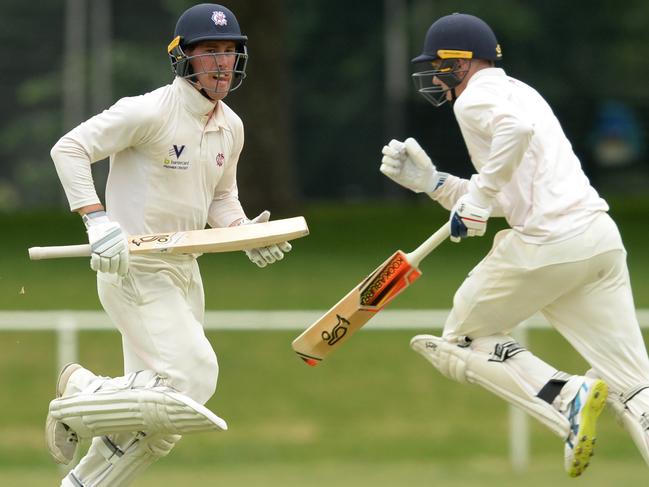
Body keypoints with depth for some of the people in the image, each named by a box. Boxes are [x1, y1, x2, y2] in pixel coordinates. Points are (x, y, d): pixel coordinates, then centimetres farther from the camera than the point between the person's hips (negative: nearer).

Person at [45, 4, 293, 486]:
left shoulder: (231, 127, 9)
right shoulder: (150, 112, -15)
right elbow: (69, 148, -15)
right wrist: (97, 220, -25)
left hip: (183, 273, 8)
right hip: (132, 269, -8)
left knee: (161, 417, 9)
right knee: (192, 381, -20)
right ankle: (81, 399, 1)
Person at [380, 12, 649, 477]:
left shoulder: (476, 96, 1)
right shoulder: (518, 93, 29)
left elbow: (517, 128, -23)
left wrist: (477, 198, -16)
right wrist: (432, 182, 27)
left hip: (547, 243, -8)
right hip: (601, 236, 8)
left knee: (462, 340, 12)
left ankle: (568, 398, -10)